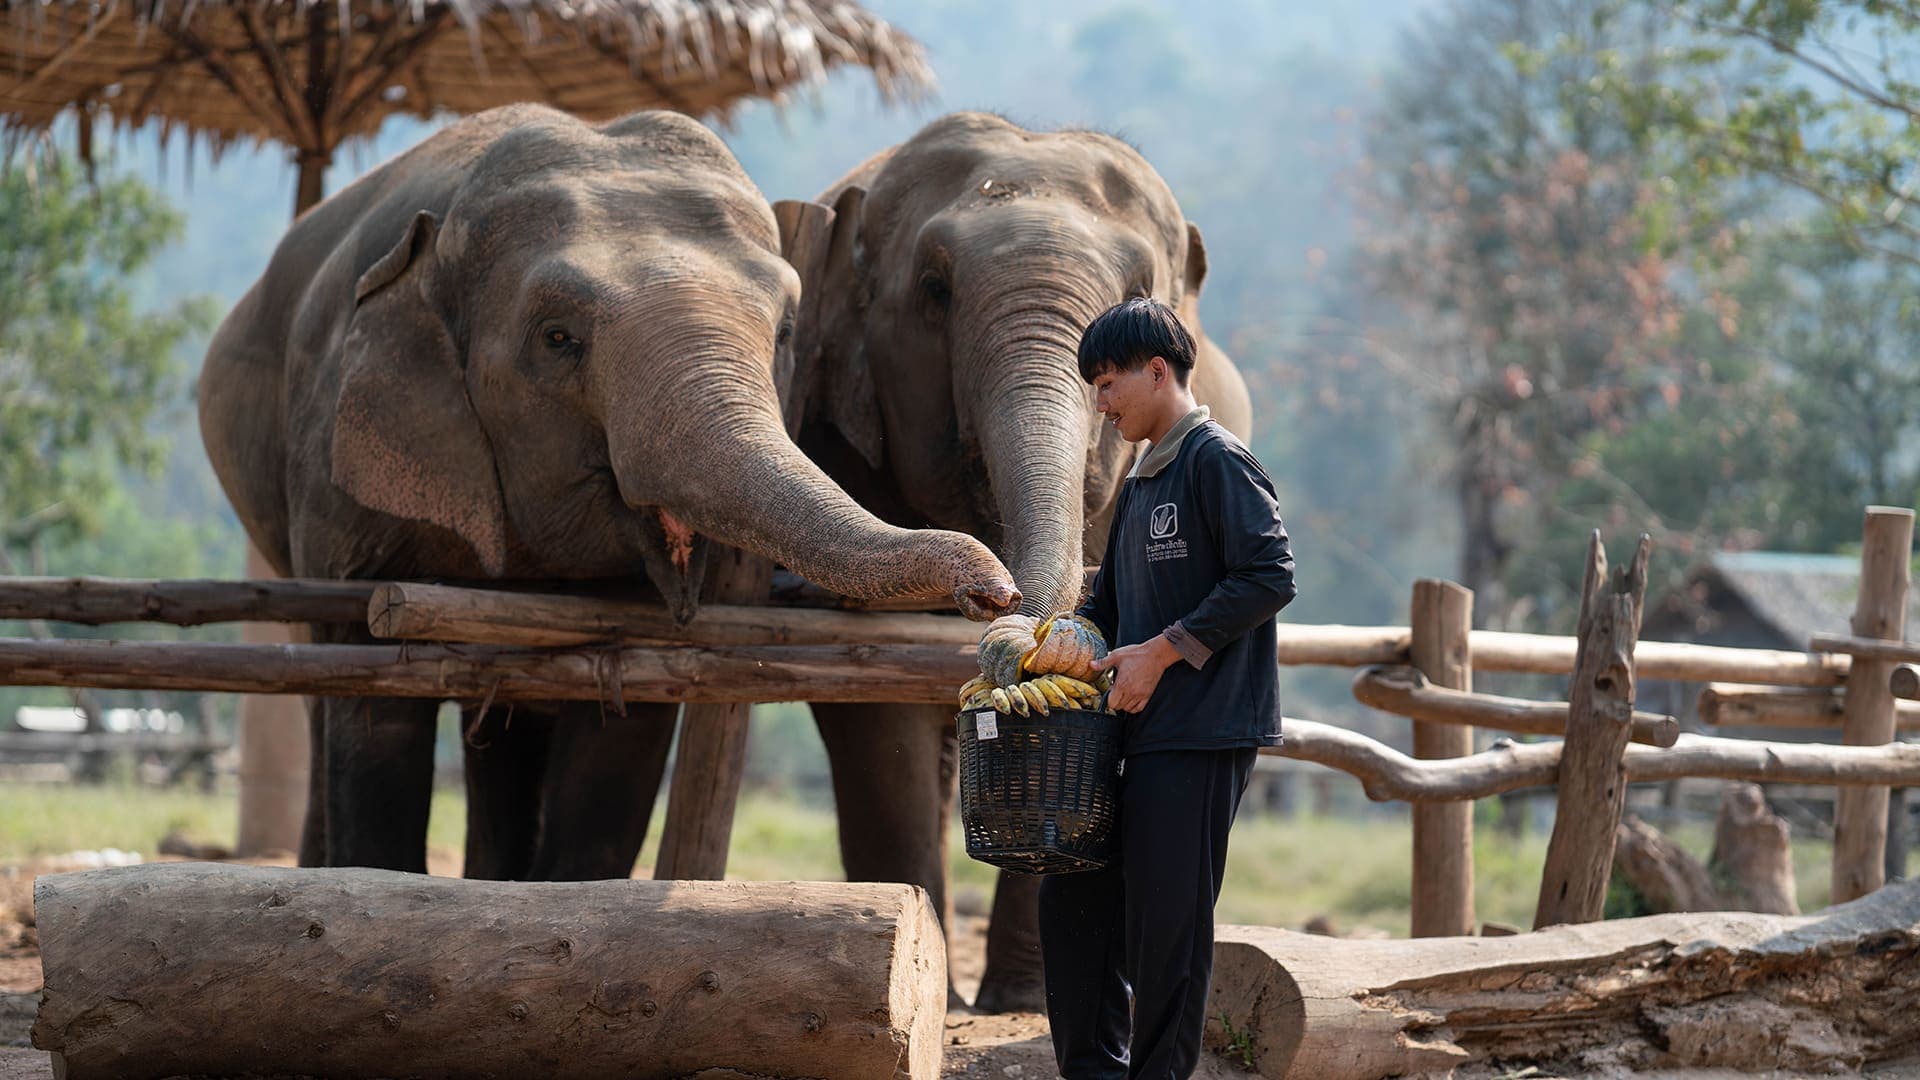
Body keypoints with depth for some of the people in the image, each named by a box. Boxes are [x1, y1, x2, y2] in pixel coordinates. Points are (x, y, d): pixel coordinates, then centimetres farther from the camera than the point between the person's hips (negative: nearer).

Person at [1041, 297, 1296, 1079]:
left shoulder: (1216, 462, -8)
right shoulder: (1138, 487, 20)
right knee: (1073, 897, 9)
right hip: (1139, 733, 9)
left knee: (1166, 920, -6)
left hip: (1202, 734, -9)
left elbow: (1269, 578, -17)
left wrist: (1163, 651, -17)